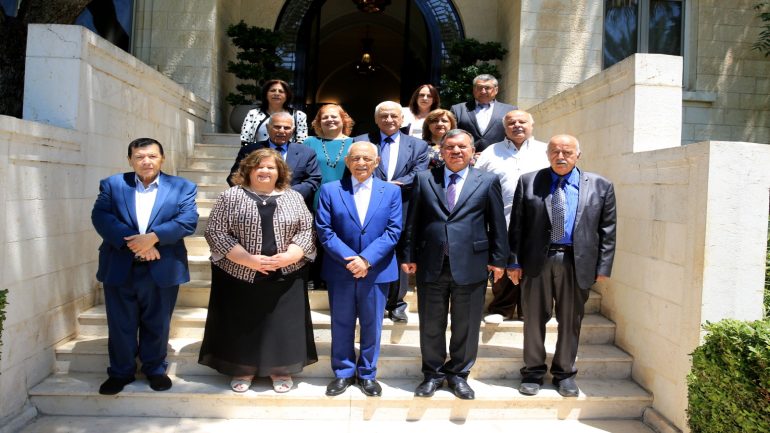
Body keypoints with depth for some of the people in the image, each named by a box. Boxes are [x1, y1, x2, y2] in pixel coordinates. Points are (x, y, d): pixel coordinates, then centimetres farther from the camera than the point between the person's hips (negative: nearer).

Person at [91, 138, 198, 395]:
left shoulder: (183, 187, 2)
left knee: (157, 325, 12)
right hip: (119, 268, 1)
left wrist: (153, 237, -21)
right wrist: (132, 242, -19)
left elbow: (188, 221, -9)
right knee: (120, 325, 11)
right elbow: (100, 217, -6)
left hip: (162, 270, -1)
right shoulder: (112, 185, 6)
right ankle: (121, 372, 28)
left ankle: (155, 369, 30)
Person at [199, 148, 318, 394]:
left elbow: (307, 230, 3)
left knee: (282, 324, 7)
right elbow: (215, 232, -8)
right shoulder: (231, 197, -2)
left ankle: (281, 370, 24)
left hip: (285, 277, 2)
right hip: (240, 275, -1)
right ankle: (243, 369, 26)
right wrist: (249, 260, -16)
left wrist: (289, 256, -14)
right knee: (242, 324, 8)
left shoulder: (293, 197, 6)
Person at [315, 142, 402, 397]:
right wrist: (348, 258, -16)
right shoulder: (330, 190, 1)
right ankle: (343, 372, 27)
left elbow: (393, 231, -4)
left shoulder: (391, 191, 3)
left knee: (372, 325, 10)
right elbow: (324, 230, -5)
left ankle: (368, 374, 27)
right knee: (341, 324, 11)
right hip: (340, 270, 0)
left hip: (376, 271, 0)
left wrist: (366, 259, -15)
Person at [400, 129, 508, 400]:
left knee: (466, 325, 9)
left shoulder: (487, 182, 5)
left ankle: (458, 373, 27)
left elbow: (497, 223, 4)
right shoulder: (424, 179, 7)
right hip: (431, 264, 1)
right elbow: (412, 221, 6)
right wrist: (408, 256, 2)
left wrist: (498, 259, -1)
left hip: (471, 264, -1)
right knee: (431, 324, 10)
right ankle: (433, 373, 28)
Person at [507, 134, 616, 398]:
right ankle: (533, 371, 25)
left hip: (577, 262, 0)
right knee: (534, 318, 9)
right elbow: (516, 225, 3)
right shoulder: (528, 182, 4)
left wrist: (603, 266, -1)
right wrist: (513, 261, -2)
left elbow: (607, 230, 5)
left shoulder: (600, 186, 5)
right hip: (536, 260, 0)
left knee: (570, 321, 10)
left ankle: (564, 373, 27)